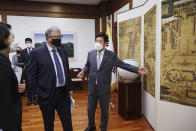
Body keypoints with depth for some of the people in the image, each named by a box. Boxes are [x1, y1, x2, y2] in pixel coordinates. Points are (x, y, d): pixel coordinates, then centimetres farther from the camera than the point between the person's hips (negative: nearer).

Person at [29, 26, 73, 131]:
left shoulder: (63, 51, 7)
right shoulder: (36, 53, -8)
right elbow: (32, 76, -5)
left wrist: (69, 88, 11)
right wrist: (38, 93, -8)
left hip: (63, 93, 4)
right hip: (47, 95, -3)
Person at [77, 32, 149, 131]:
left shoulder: (111, 55, -8)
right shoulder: (90, 53, 1)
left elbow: (123, 65, -8)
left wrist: (137, 69, -17)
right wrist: (83, 71, -5)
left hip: (104, 88, -2)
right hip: (92, 87, 3)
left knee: (104, 110, 15)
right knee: (90, 109, 16)